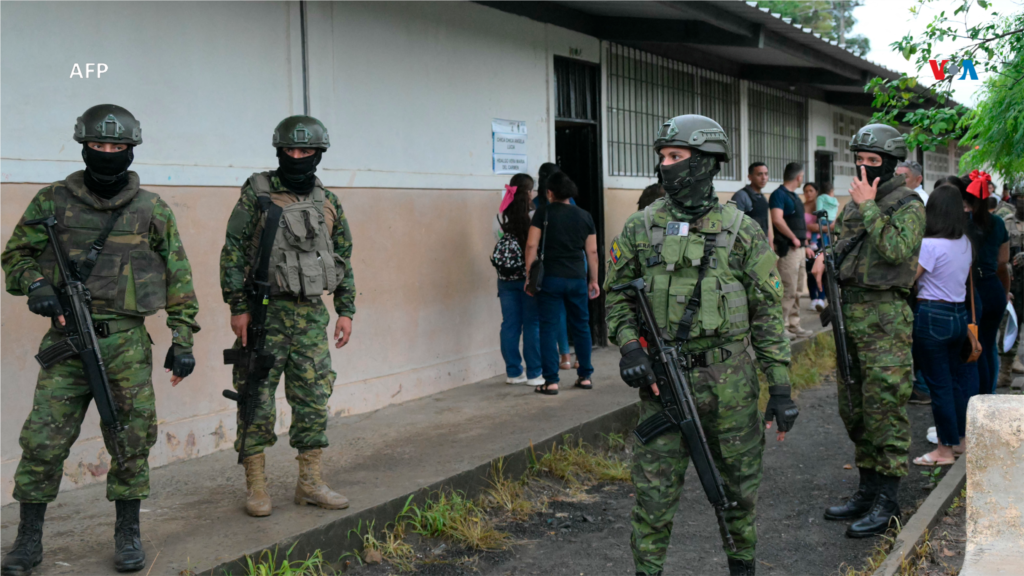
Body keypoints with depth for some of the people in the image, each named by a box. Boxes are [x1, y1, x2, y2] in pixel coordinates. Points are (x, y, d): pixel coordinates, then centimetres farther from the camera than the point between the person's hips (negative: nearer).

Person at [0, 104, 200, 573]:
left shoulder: (152, 210, 4)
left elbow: (178, 278, 7)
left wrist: (182, 341, 2)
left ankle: (128, 534, 19)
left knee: (132, 441, 3)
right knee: (43, 441, 0)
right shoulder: (53, 201, 5)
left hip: (127, 344, 0)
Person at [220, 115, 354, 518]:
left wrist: (346, 311, 8)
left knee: (313, 401, 7)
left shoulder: (328, 203, 10)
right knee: (258, 402, 0)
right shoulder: (257, 194, -3)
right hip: (265, 314, -4)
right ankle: (255, 486, 10)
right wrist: (238, 307, -11)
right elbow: (233, 252, -5)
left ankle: (310, 484, 17)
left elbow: (343, 259, 14)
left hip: (311, 315, 4)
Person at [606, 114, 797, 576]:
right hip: (664, 379, 1)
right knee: (654, 490, 3)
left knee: (740, 482, 13)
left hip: (729, 379, 0)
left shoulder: (742, 231, -2)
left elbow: (767, 312, 0)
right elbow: (617, 296, 9)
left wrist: (780, 387, -4)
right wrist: (630, 347, -9)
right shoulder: (640, 228, 2)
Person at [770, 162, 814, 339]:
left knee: (796, 290, 12)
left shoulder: (794, 196, 19)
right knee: (788, 290, -10)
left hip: (799, 249, 10)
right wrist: (794, 238, -17)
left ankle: (794, 325, 18)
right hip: (787, 249, -10)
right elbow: (777, 219, -24)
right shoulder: (779, 195, -10)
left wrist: (805, 245, 22)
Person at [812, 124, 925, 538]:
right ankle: (867, 488, 25)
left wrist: (869, 207, -18)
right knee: (852, 409, 13)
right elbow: (837, 240, 28)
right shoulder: (853, 205, 15)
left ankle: (887, 503, 3)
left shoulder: (908, 205, -8)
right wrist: (825, 256, 7)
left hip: (884, 319, -8)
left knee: (884, 409, -5)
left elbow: (897, 249, -24)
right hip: (848, 315, 8)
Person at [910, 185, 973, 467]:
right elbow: (967, 278, 15)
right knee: (956, 378, 18)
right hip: (960, 314, 8)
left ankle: (946, 449, 9)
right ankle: (959, 440, 29)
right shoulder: (965, 243, 6)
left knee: (939, 384, 1)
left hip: (932, 316, -8)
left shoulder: (930, 245, -18)